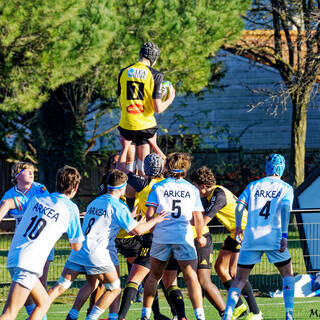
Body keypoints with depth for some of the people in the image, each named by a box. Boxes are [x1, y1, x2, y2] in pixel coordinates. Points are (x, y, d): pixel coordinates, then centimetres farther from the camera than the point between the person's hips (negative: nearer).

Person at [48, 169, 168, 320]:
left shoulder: (95, 202, 18)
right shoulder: (118, 206, -5)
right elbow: (137, 229, -6)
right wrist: (155, 220, 9)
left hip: (78, 250, 6)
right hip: (96, 253, -6)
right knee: (114, 289, 8)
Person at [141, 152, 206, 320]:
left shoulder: (158, 187, 4)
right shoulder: (192, 189, 7)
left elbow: (149, 215, -1)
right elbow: (199, 219, 5)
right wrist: (200, 237, 20)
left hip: (161, 237, 1)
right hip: (184, 237, -1)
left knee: (154, 276, 15)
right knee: (191, 278, -1)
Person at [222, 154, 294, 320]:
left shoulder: (253, 186, 12)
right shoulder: (285, 188, 6)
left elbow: (239, 207, 2)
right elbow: (285, 208, -11)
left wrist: (238, 227, 18)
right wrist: (284, 235, -15)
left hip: (251, 238, 2)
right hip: (273, 238, -2)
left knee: (240, 279, 7)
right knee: (288, 275, 15)